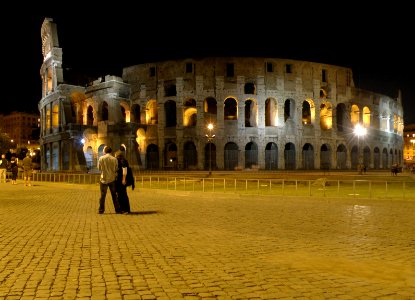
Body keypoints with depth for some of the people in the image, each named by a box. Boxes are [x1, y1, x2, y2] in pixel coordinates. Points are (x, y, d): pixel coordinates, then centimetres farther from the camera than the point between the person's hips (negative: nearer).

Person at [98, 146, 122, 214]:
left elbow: (99, 168, 1)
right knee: (114, 195, 10)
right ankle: (117, 209, 12)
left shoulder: (101, 158, -9)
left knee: (103, 195, 8)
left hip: (104, 179, -1)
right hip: (112, 179, 1)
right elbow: (116, 169, 0)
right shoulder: (114, 159, -7)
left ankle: (101, 210, 11)